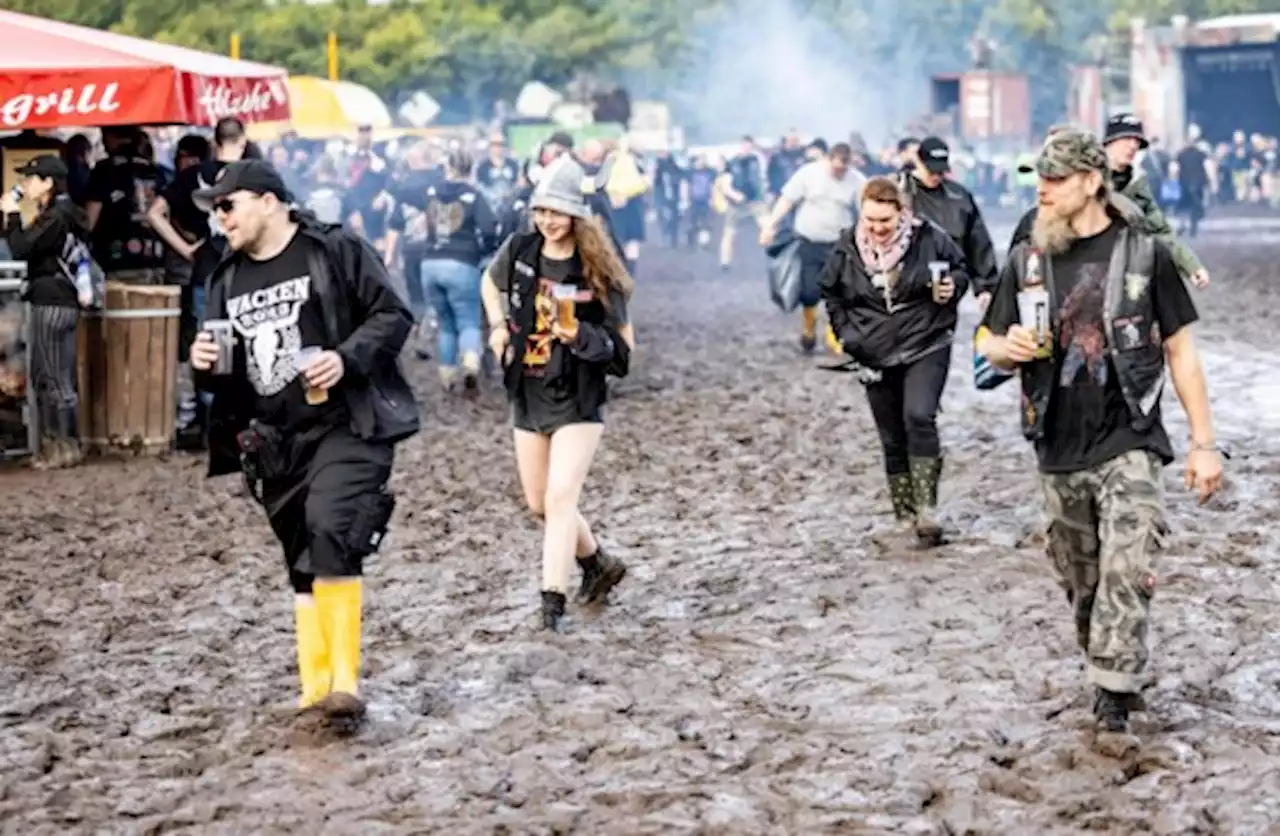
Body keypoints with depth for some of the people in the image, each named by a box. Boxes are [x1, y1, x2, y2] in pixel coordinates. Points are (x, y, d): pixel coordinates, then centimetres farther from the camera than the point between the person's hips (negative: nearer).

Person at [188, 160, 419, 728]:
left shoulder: (336, 252, -3)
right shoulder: (227, 281, 16)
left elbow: (392, 315, -5)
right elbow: (226, 375, 23)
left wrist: (347, 357, -20)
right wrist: (206, 364, 0)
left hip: (346, 425, -7)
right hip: (275, 441, 7)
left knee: (331, 534, -24)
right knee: (302, 564, 9)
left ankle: (344, 680, -23)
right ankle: (317, 686, 15)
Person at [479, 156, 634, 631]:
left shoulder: (596, 271, -12)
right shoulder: (520, 251, -1)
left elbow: (623, 343, -9)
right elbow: (490, 282, 22)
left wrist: (582, 335, -27)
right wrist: (498, 326, 7)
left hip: (578, 400, -6)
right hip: (528, 396, 6)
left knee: (561, 497, -16)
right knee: (539, 502, 13)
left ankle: (552, 600, -18)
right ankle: (599, 564, 36)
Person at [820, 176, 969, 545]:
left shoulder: (928, 238, -9)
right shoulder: (848, 249, -2)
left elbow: (961, 268, 7)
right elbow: (831, 292, 15)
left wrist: (953, 286, -14)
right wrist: (845, 332, 6)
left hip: (926, 350, -3)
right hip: (877, 359, 3)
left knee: (920, 418, -23)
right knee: (893, 439, 8)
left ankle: (926, 507, -21)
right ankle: (905, 516, 18)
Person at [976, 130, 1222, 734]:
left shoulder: (1144, 255, -3)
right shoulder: (1026, 263, 6)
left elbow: (1180, 350, 1)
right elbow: (988, 344, 15)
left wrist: (1204, 442, -2)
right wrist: (1010, 348, -11)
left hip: (1128, 446, -4)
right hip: (1058, 454, 4)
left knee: (1126, 573, -16)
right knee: (1081, 582, 12)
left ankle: (1114, 697, -14)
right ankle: (1103, 674, 28)